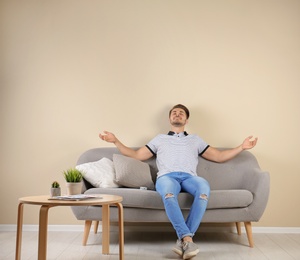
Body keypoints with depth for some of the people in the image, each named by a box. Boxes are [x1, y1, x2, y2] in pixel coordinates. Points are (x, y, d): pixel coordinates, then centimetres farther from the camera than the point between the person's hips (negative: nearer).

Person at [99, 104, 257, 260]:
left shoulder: (195, 140, 34)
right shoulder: (159, 139, 32)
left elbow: (219, 156, 28)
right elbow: (136, 155, 27)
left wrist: (242, 147, 16)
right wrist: (116, 141, 17)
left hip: (189, 177, 1)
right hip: (167, 177, -1)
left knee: (204, 188, -38)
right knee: (168, 193, -41)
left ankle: (183, 240, -37)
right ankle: (187, 238, -41)